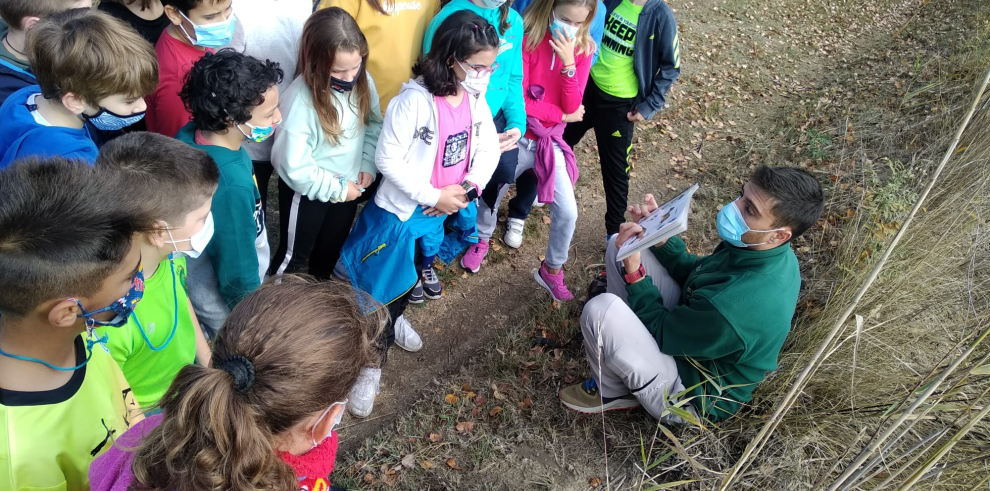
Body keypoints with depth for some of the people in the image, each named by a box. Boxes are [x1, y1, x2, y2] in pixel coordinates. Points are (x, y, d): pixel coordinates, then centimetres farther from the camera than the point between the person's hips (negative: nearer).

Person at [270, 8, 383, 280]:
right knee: (295, 254, 17)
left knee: (333, 247, 27)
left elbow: (374, 124, 3)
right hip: (308, 192, -5)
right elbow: (293, 166, -27)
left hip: (348, 186, 6)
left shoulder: (363, 82, -13)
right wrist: (335, 189, -19)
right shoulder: (300, 100, -30)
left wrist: (369, 165, -10)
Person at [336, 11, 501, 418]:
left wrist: (467, 188, -13)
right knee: (384, 287, 6)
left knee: (411, 277, 27)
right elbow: (388, 158, -24)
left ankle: (394, 320, 56)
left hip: (439, 210, 6)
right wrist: (433, 196, -21)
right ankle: (370, 366, 25)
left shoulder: (476, 99, -5)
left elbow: (488, 149, 4)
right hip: (401, 211, -6)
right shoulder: (416, 99, -26)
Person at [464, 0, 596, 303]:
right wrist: (561, 114, -15)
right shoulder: (528, 39, -15)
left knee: (568, 212, -4)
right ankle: (483, 239, 47)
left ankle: (551, 271, 20)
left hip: (551, 141, 2)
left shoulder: (582, 50, -5)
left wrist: (568, 62, -24)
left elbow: (573, 107, -13)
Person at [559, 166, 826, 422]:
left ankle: (612, 391, 4)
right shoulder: (770, 251, -12)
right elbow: (696, 274, 5)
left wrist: (634, 271, -21)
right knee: (621, 245, -3)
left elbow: (662, 334, -22)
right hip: (687, 333, 8)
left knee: (602, 310, -31)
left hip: (692, 395, -8)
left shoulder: (732, 306, -40)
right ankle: (620, 350, 15)